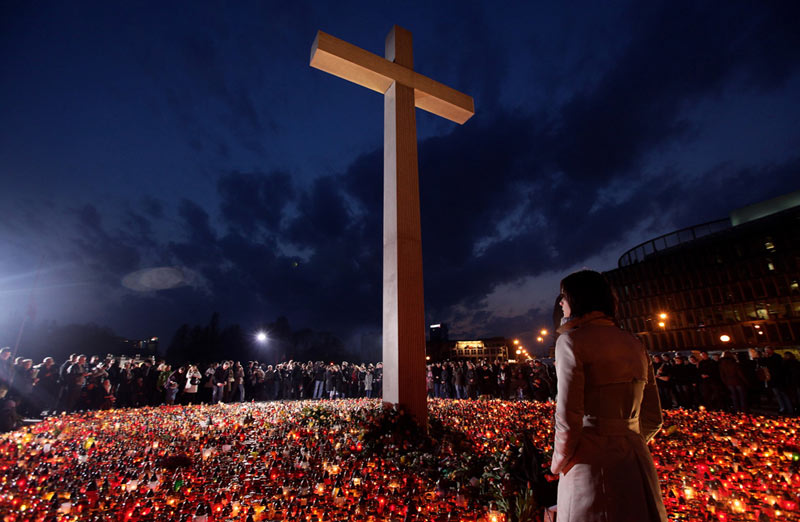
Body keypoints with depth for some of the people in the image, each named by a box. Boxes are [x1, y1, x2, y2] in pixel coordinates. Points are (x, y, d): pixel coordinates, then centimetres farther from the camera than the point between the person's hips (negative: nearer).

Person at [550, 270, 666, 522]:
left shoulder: (572, 340, -14)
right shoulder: (633, 343, 6)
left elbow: (568, 418, -19)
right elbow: (653, 418, 10)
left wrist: (558, 464, -2)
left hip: (593, 464, -6)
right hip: (638, 464, 7)